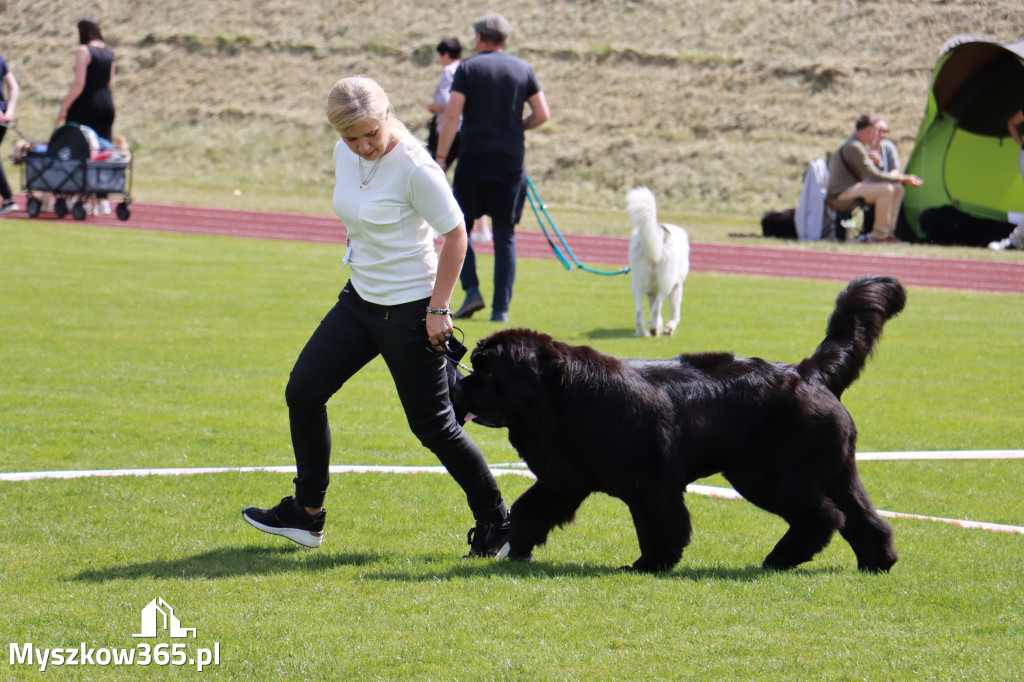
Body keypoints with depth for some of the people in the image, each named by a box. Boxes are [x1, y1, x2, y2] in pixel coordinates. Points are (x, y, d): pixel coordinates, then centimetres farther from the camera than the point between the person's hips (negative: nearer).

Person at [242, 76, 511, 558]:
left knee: (433, 424, -3)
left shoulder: (414, 168, -21)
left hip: (410, 310, -8)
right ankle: (306, 515, 18)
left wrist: (438, 308, -15)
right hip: (359, 300, 8)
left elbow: (455, 235, -15)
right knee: (303, 392, 6)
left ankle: (495, 521, 12)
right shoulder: (345, 156, 0)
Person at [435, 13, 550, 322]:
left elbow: (451, 116, -10)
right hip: (511, 162, 2)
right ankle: (501, 308, 1)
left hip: (473, 160, -2)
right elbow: (542, 114, 2)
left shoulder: (468, 68, -2)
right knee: (505, 236, 6)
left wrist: (440, 157, -7)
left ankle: (471, 291, -4)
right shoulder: (523, 69, 6)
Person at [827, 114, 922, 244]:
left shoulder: (861, 145, 15)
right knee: (886, 189, -28)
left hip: (854, 186, 11)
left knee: (897, 189, 4)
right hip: (842, 193, -11)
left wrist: (904, 178, 4)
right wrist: (900, 178, -12)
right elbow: (873, 176, -22)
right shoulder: (854, 147, -19)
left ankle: (888, 232, 1)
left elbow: (873, 174, 18)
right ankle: (879, 235, -19)